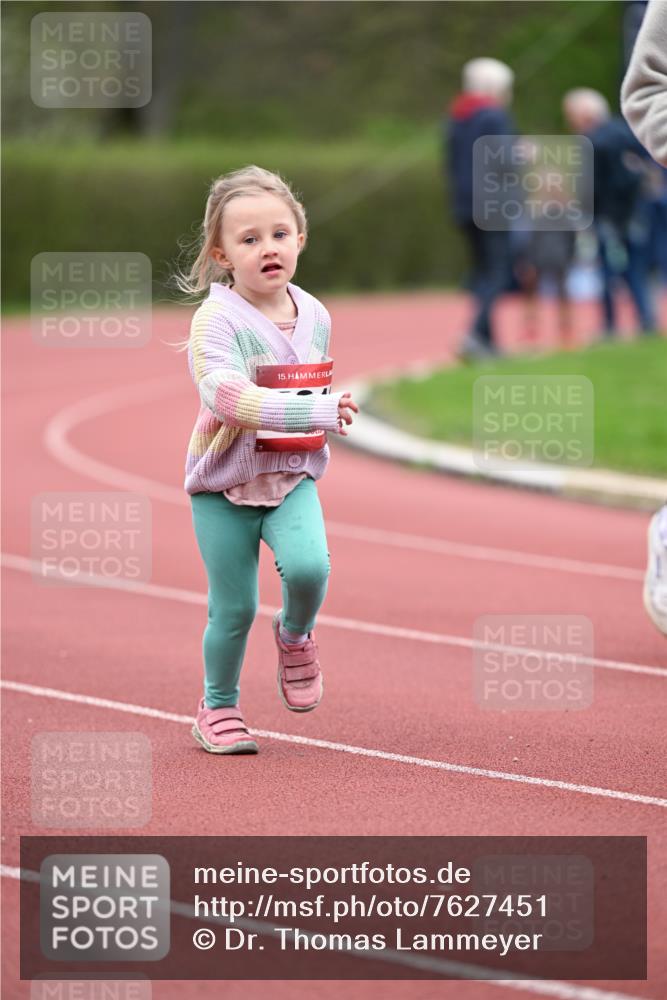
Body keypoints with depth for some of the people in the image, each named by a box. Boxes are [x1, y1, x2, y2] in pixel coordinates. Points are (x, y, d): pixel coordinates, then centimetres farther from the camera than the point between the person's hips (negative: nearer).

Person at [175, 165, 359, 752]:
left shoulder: (315, 317, 3)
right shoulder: (217, 320, -16)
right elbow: (222, 394, -32)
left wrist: (321, 431, 6)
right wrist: (313, 411, -37)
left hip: (293, 476, 3)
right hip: (224, 483, -3)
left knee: (308, 566, -22)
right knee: (234, 608, 2)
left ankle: (296, 636, 11)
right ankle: (218, 708, 25)